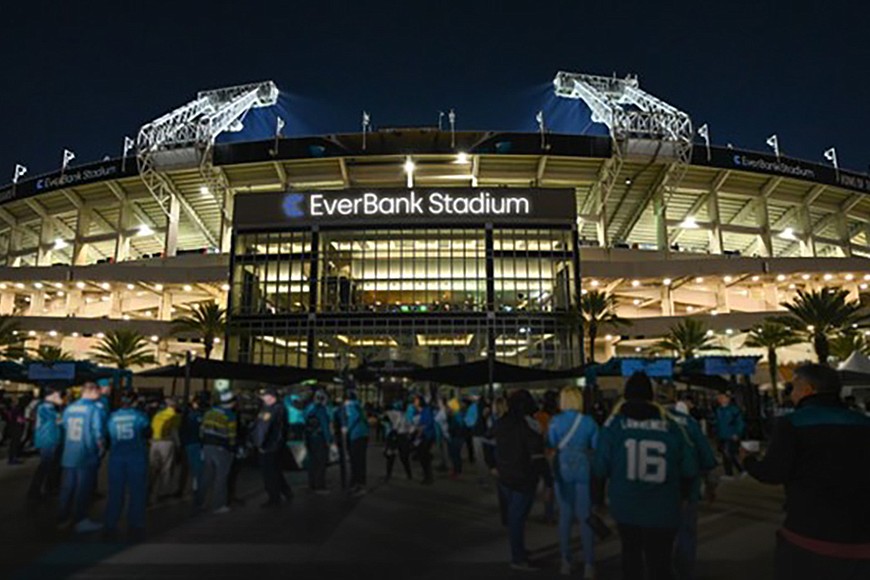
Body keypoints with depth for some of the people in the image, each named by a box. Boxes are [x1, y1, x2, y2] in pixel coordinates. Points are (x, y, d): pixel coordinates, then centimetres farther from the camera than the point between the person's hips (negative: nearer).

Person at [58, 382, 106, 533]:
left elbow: (65, 429, 13)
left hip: (69, 455, 6)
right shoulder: (94, 409, -14)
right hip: (87, 455, -6)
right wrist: (101, 448, 0)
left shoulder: (69, 408, 6)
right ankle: (80, 521, 11)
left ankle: (62, 518, 27)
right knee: (83, 489, 4)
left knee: (67, 488, 17)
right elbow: (98, 433, -17)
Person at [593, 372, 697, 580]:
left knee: (631, 552, 22)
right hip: (663, 510, 0)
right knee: (659, 561, 7)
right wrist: (679, 494, 19)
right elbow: (688, 469, 1)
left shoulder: (614, 423, -6)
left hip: (625, 506, 1)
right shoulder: (669, 425, -3)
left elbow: (600, 467, -7)